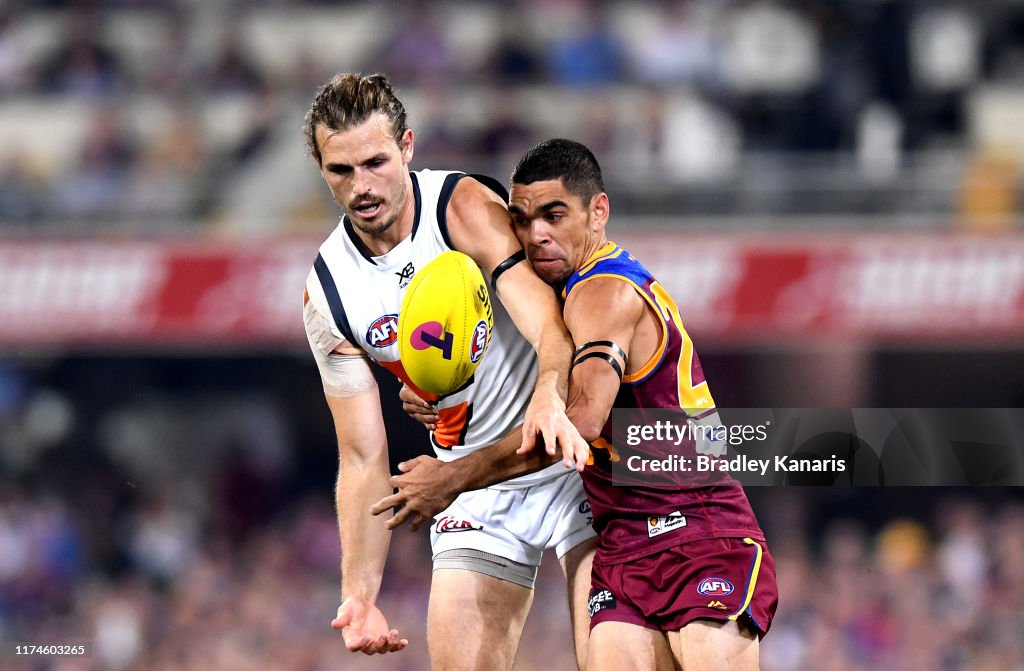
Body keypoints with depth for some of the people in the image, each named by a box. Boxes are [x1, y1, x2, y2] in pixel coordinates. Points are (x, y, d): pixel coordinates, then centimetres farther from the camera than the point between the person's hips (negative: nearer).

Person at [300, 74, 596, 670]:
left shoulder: (466, 207, -17)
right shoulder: (328, 296, -5)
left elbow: (550, 325, -31)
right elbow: (363, 460, -2)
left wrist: (550, 399, -54)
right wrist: (360, 595, -13)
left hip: (577, 454, -4)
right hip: (477, 482, 4)